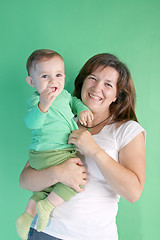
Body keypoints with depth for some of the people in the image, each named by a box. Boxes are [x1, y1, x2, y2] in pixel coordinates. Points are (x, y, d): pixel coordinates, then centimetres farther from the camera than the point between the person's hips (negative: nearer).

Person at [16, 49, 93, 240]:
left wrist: (82, 109, 9)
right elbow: (31, 122, -33)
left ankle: (28, 215, 36)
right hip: (48, 155, -9)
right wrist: (42, 106, -50)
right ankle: (47, 206, -7)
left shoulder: (63, 94, 10)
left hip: (64, 151, 10)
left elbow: (73, 101, 30)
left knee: (47, 185, 24)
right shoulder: (36, 100, -16)